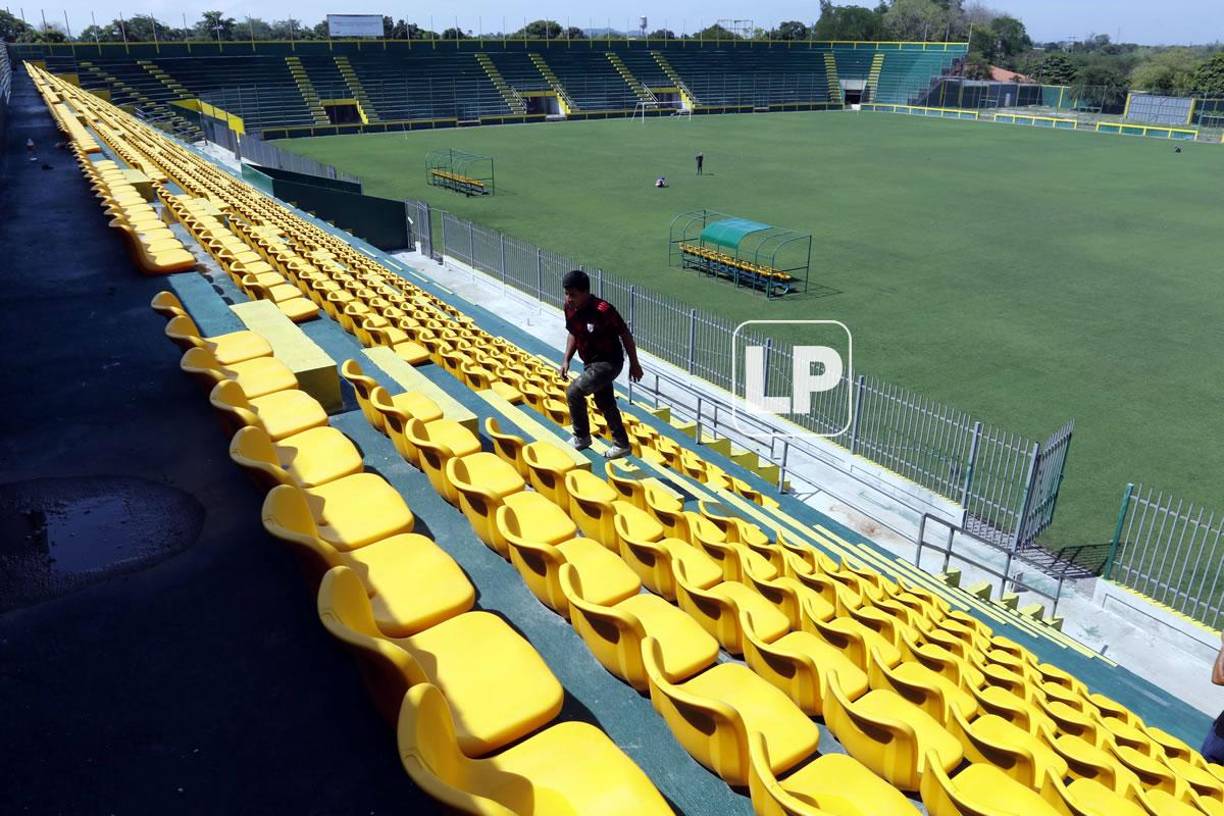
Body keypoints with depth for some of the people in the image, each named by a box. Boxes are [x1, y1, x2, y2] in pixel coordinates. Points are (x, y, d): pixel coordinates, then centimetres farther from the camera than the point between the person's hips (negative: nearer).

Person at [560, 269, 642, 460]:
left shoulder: (603, 310, -26)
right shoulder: (569, 308, -5)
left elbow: (625, 334, -16)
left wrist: (634, 364, -10)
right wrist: (566, 360, 4)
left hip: (608, 362, -8)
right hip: (590, 363, 8)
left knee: (573, 392, -18)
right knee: (605, 404, 17)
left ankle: (581, 437, 2)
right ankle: (621, 444, 33)